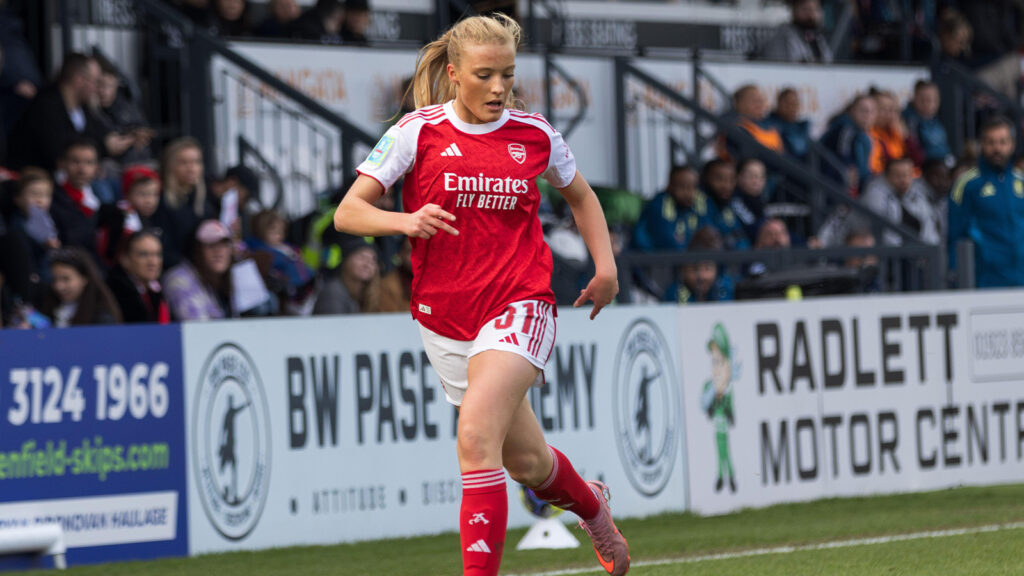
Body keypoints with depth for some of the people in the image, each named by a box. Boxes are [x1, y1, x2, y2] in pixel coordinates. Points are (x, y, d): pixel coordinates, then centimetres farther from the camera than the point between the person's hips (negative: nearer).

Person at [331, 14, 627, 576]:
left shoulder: (535, 134, 2)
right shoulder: (418, 131, -4)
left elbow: (580, 195, 22)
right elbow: (347, 213, -8)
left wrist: (605, 265, 9)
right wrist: (406, 221, -27)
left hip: (519, 308, -2)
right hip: (445, 315, 2)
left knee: (476, 435, -25)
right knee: (527, 462, 13)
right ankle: (591, 505, 46)